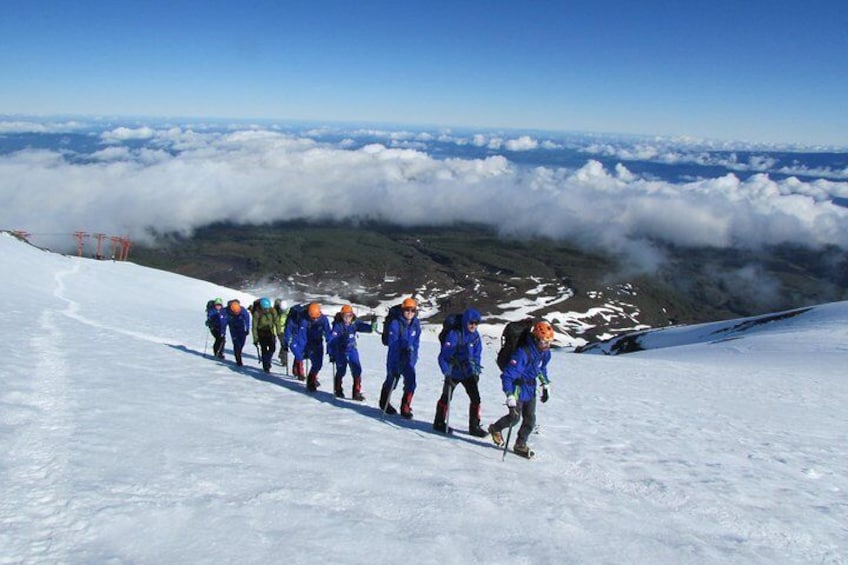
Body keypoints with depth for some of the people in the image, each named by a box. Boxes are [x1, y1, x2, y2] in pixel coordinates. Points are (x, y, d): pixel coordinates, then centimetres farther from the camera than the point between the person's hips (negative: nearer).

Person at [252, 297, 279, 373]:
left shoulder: (273, 311, -13)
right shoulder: (257, 313, -22)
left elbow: (276, 321, 2)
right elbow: (254, 327, -16)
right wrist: (255, 339, -16)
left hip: (270, 331, 3)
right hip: (261, 332, -3)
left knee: (272, 348, -7)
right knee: (264, 349, -6)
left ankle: (268, 361, 18)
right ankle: (266, 367, 6)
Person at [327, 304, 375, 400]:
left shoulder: (354, 323, -7)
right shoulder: (338, 325, -16)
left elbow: (363, 326, -23)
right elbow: (331, 340, -14)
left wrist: (371, 327, -46)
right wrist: (331, 354, -14)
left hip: (352, 350, 2)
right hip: (340, 352, -2)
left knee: (357, 370, -7)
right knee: (341, 371, 9)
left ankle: (357, 392, 3)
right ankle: (338, 390, 34)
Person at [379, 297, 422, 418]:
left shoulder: (416, 324, -4)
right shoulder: (395, 324, -20)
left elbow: (415, 344, 6)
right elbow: (393, 346, -22)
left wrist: (413, 359, 2)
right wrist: (394, 366, -25)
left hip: (408, 358, 3)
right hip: (395, 357, -3)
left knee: (410, 382, -11)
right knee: (391, 381, 14)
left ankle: (405, 408, 2)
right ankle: (384, 402, 40)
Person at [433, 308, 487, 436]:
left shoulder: (476, 336, 0)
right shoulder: (454, 334, -18)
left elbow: (476, 356, 11)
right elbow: (443, 356, -17)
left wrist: (476, 372, 2)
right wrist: (447, 373, -21)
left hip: (469, 373, 4)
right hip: (453, 372, -4)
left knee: (475, 398, -3)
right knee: (446, 397, 2)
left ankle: (474, 426, 10)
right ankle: (439, 423, 21)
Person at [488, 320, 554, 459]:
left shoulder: (545, 353, -4)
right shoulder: (522, 353, -30)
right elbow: (507, 376, -30)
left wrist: (545, 386, 20)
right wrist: (510, 396, -35)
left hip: (531, 388, 7)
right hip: (518, 387, -7)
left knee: (530, 419, 5)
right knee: (515, 417, -5)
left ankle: (520, 445, 22)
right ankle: (495, 429, 24)